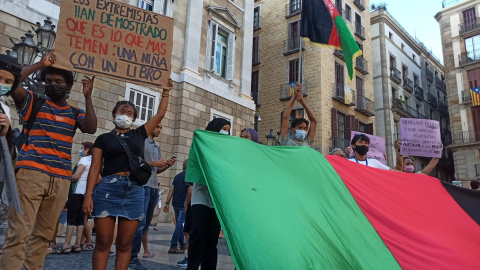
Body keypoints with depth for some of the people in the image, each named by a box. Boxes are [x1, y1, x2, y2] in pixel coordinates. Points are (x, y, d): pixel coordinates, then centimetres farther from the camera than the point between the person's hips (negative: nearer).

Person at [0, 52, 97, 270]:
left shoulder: (75, 113, 16)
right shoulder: (35, 102, 12)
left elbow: (91, 128, -3)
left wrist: (87, 97, -4)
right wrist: (40, 64, -3)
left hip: (61, 180, 3)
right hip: (31, 173, -3)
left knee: (43, 234, 7)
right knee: (19, 232, -8)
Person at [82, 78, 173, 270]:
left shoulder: (139, 134, 14)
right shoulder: (104, 138, 9)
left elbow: (160, 114, 16)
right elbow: (95, 168, 3)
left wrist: (166, 92, 18)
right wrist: (88, 194, -5)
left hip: (135, 191, 2)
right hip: (108, 189, -1)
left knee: (124, 243, 6)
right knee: (103, 242, 1)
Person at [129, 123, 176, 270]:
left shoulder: (157, 147, 21)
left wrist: (167, 166, 1)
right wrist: (154, 163, -15)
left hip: (154, 187, 8)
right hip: (143, 186, -8)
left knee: (147, 222, 15)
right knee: (140, 221, -10)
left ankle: (145, 250, 25)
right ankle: (132, 257, -5)